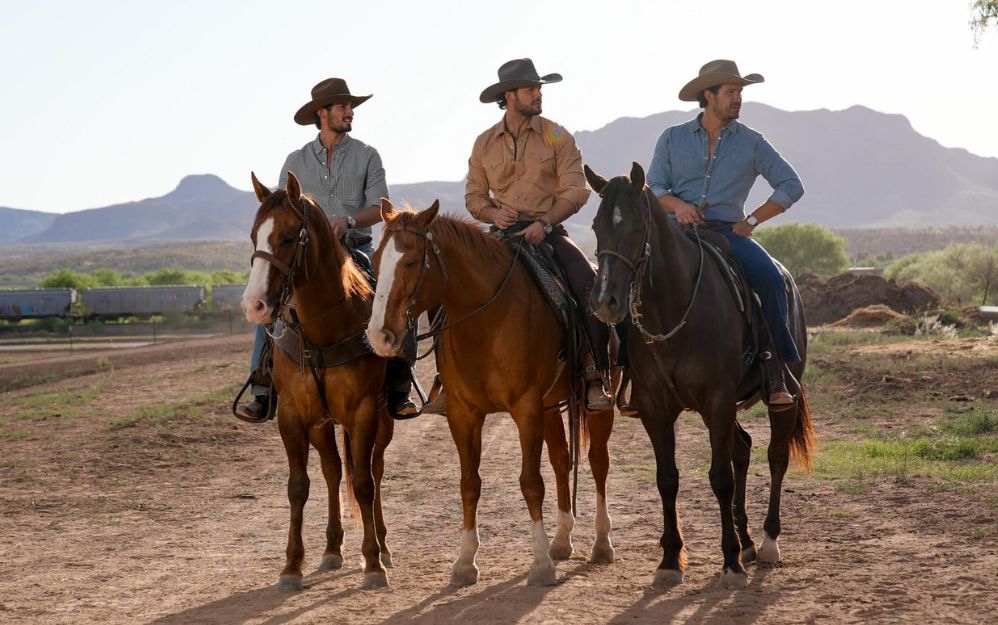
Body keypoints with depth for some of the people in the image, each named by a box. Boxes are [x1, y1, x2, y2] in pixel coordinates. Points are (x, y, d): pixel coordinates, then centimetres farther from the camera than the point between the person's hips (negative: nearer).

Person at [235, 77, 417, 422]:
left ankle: (398, 391, -18)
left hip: (357, 251, -1)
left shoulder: (367, 156, 7)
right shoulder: (296, 161, 10)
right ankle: (262, 394, -16)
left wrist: (348, 220, -23)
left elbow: (379, 208, -4)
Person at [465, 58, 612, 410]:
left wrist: (545, 223, -20)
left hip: (549, 232, -2)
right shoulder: (484, 143, 10)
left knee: (590, 288, -25)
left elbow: (575, 190, -4)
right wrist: (494, 213, -9)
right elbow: (474, 195, 14)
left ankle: (595, 379, -18)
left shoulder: (557, 137, 3)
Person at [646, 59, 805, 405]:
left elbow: (791, 186, 7)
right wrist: (677, 204, -12)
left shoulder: (751, 142, 8)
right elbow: (653, 188, 9)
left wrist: (752, 220, -1)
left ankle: (775, 372, -19)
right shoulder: (672, 139, 11)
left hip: (728, 231, 0)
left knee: (770, 278, -28)